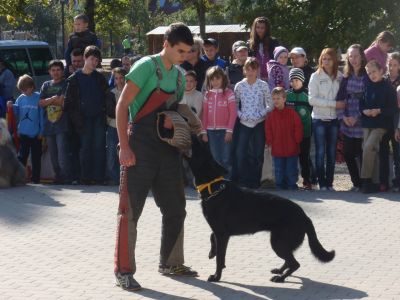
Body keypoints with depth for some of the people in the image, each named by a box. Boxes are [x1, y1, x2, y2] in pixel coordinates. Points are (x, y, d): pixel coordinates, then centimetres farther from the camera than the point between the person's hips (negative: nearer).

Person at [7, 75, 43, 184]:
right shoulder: (21, 98, 4)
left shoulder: (38, 98, -6)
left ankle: (36, 178, 14)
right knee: (22, 156, 1)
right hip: (23, 133, 2)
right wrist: (12, 107, -9)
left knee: (36, 157, 7)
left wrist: (41, 131, -5)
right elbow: (17, 113, 12)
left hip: (35, 134, -2)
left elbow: (42, 115, -4)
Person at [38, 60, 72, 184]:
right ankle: (58, 176, 15)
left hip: (62, 124, -5)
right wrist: (53, 99, -9)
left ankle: (66, 177, -15)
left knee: (63, 152, -14)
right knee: (53, 154, 8)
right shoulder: (46, 85, 17)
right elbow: (41, 103, 7)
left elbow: (63, 101, -8)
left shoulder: (65, 84, 4)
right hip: (48, 125, 5)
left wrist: (47, 101, -3)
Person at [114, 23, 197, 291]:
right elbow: (122, 105, -14)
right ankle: (124, 271, -1)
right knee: (131, 211, -4)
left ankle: (171, 263, 28)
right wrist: (124, 146, -19)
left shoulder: (179, 76, 12)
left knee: (175, 209, 14)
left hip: (168, 149, 8)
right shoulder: (147, 67, -11)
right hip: (140, 148, -8)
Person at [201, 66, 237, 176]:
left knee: (226, 159, -4)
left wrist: (229, 131, -11)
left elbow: (233, 113, -5)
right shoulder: (207, 94, 10)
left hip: (224, 131, -4)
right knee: (216, 159, 6)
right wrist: (204, 132, 6)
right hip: (211, 131, 4)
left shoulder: (229, 93, -2)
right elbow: (204, 114, 10)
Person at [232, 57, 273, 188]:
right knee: (240, 153, -9)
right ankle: (241, 181, -1)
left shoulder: (263, 85, 0)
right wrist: (241, 115, -6)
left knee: (258, 155, 3)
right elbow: (234, 105, 8)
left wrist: (261, 114, -7)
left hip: (259, 123, 0)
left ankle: (254, 181, 11)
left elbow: (270, 105, 4)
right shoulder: (239, 86, 3)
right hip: (244, 123, 0)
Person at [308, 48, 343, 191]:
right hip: (319, 119, -2)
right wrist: (334, 104, -15)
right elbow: (312, 99, -11)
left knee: (332, 152, 6)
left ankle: (329, 183, 12)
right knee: (320, 152, -1)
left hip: (334, 119, 2)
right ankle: (322, 183, 3)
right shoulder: (316, 76, -4)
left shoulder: (340, 77, 3)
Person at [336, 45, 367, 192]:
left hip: (362, 122, -5)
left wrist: (357, 117, -13)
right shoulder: (346, 77, 10)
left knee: (362, 153, -3)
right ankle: (356, 183, 16)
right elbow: (340, 97, 9)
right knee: (348, 153, 4)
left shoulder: (367, 76, -5)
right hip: (347, 122, 5)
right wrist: (343, 117, -5)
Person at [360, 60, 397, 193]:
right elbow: (361, 103, 13)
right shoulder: (367, 86, 7)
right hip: (367, 123, 5)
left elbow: (393, 109, -6)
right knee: (367, 149, 3)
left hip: (381, 124, -5)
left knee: (368, 147, -19)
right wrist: (364, 111, -8)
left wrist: (379, 111, -19)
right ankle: (373, 181, 12)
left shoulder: (388, 88, -6)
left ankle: (366, 180, -13)